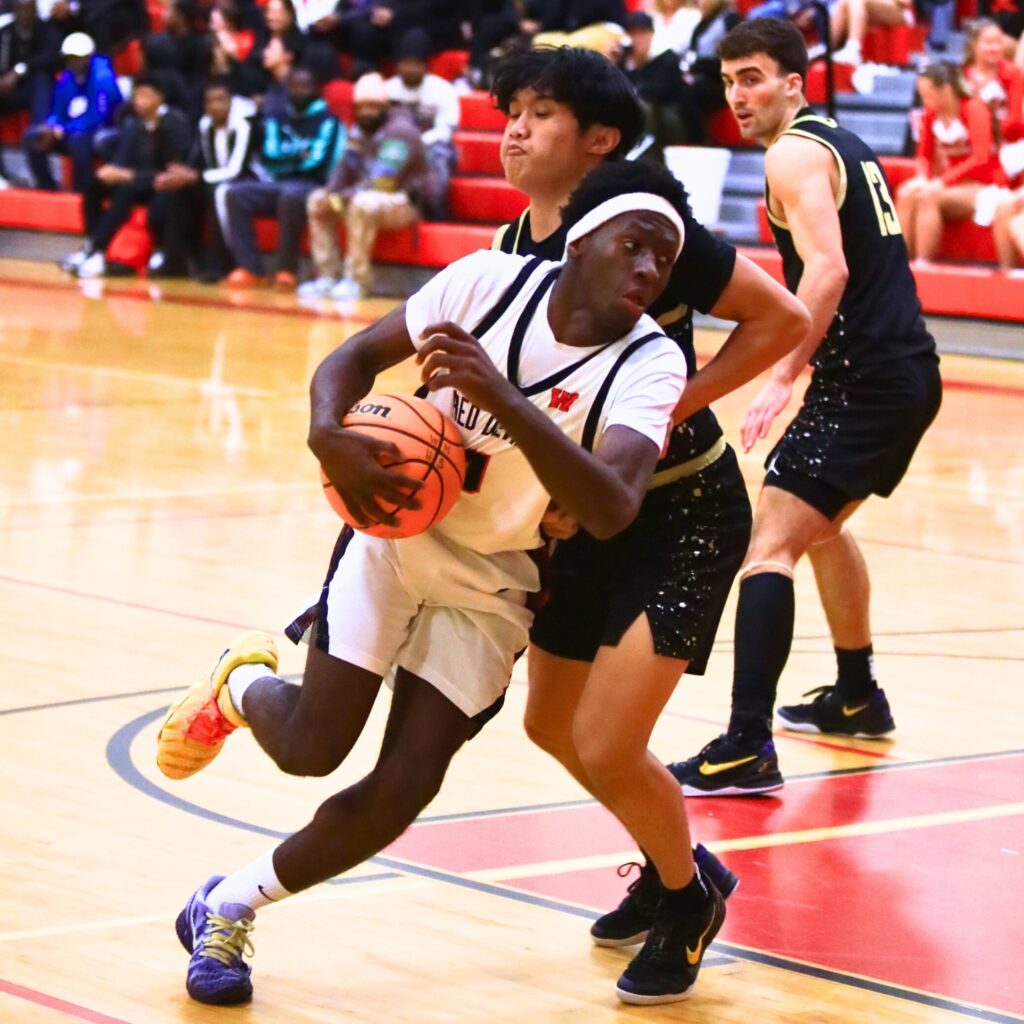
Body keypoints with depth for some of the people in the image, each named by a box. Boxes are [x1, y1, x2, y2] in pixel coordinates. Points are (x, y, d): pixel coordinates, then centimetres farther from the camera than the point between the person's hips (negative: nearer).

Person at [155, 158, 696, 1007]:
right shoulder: (493, 282, -15)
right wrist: (330, 435, -25)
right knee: (312, 746, -12)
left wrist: (505, 400, -46)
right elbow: (356, 356, -3)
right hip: (400, 530, 0)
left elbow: (611, 509, -35)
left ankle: (229, 908, 15)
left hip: (493, 585, 1)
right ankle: (243, 684, 24)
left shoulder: (649, 365, -19)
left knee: (400, 794, -7)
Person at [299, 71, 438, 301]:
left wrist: (343, 197, -27)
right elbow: (345, 171, 9)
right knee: (317, 200, 2)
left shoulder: (399, 131, -19)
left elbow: (382, 182, -26)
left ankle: (357, 281, -29)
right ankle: (327, 277, -5)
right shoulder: (360, 132, 8)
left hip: (410, 202, -9)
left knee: (363, 203, -37)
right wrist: (331, 195, -12)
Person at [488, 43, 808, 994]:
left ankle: (688, 898, 16)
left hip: (684, 515, -8)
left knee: (606, 748, -13)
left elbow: (784, 319, -19)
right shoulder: (511, 248, -1)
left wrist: (669, 409, -23)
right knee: (553, 727, 19)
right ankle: (670, 865, 44)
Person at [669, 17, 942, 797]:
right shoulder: (843, 143, 19)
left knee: (771, 545, -14)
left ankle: (748, 748, -23)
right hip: (911, 372, 10)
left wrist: (783, 379, -26)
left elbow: (828, 269, -22)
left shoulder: (794, 154, -9)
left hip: (865, 378, -10)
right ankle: (857, 698, 41)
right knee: (821, 524, 30)